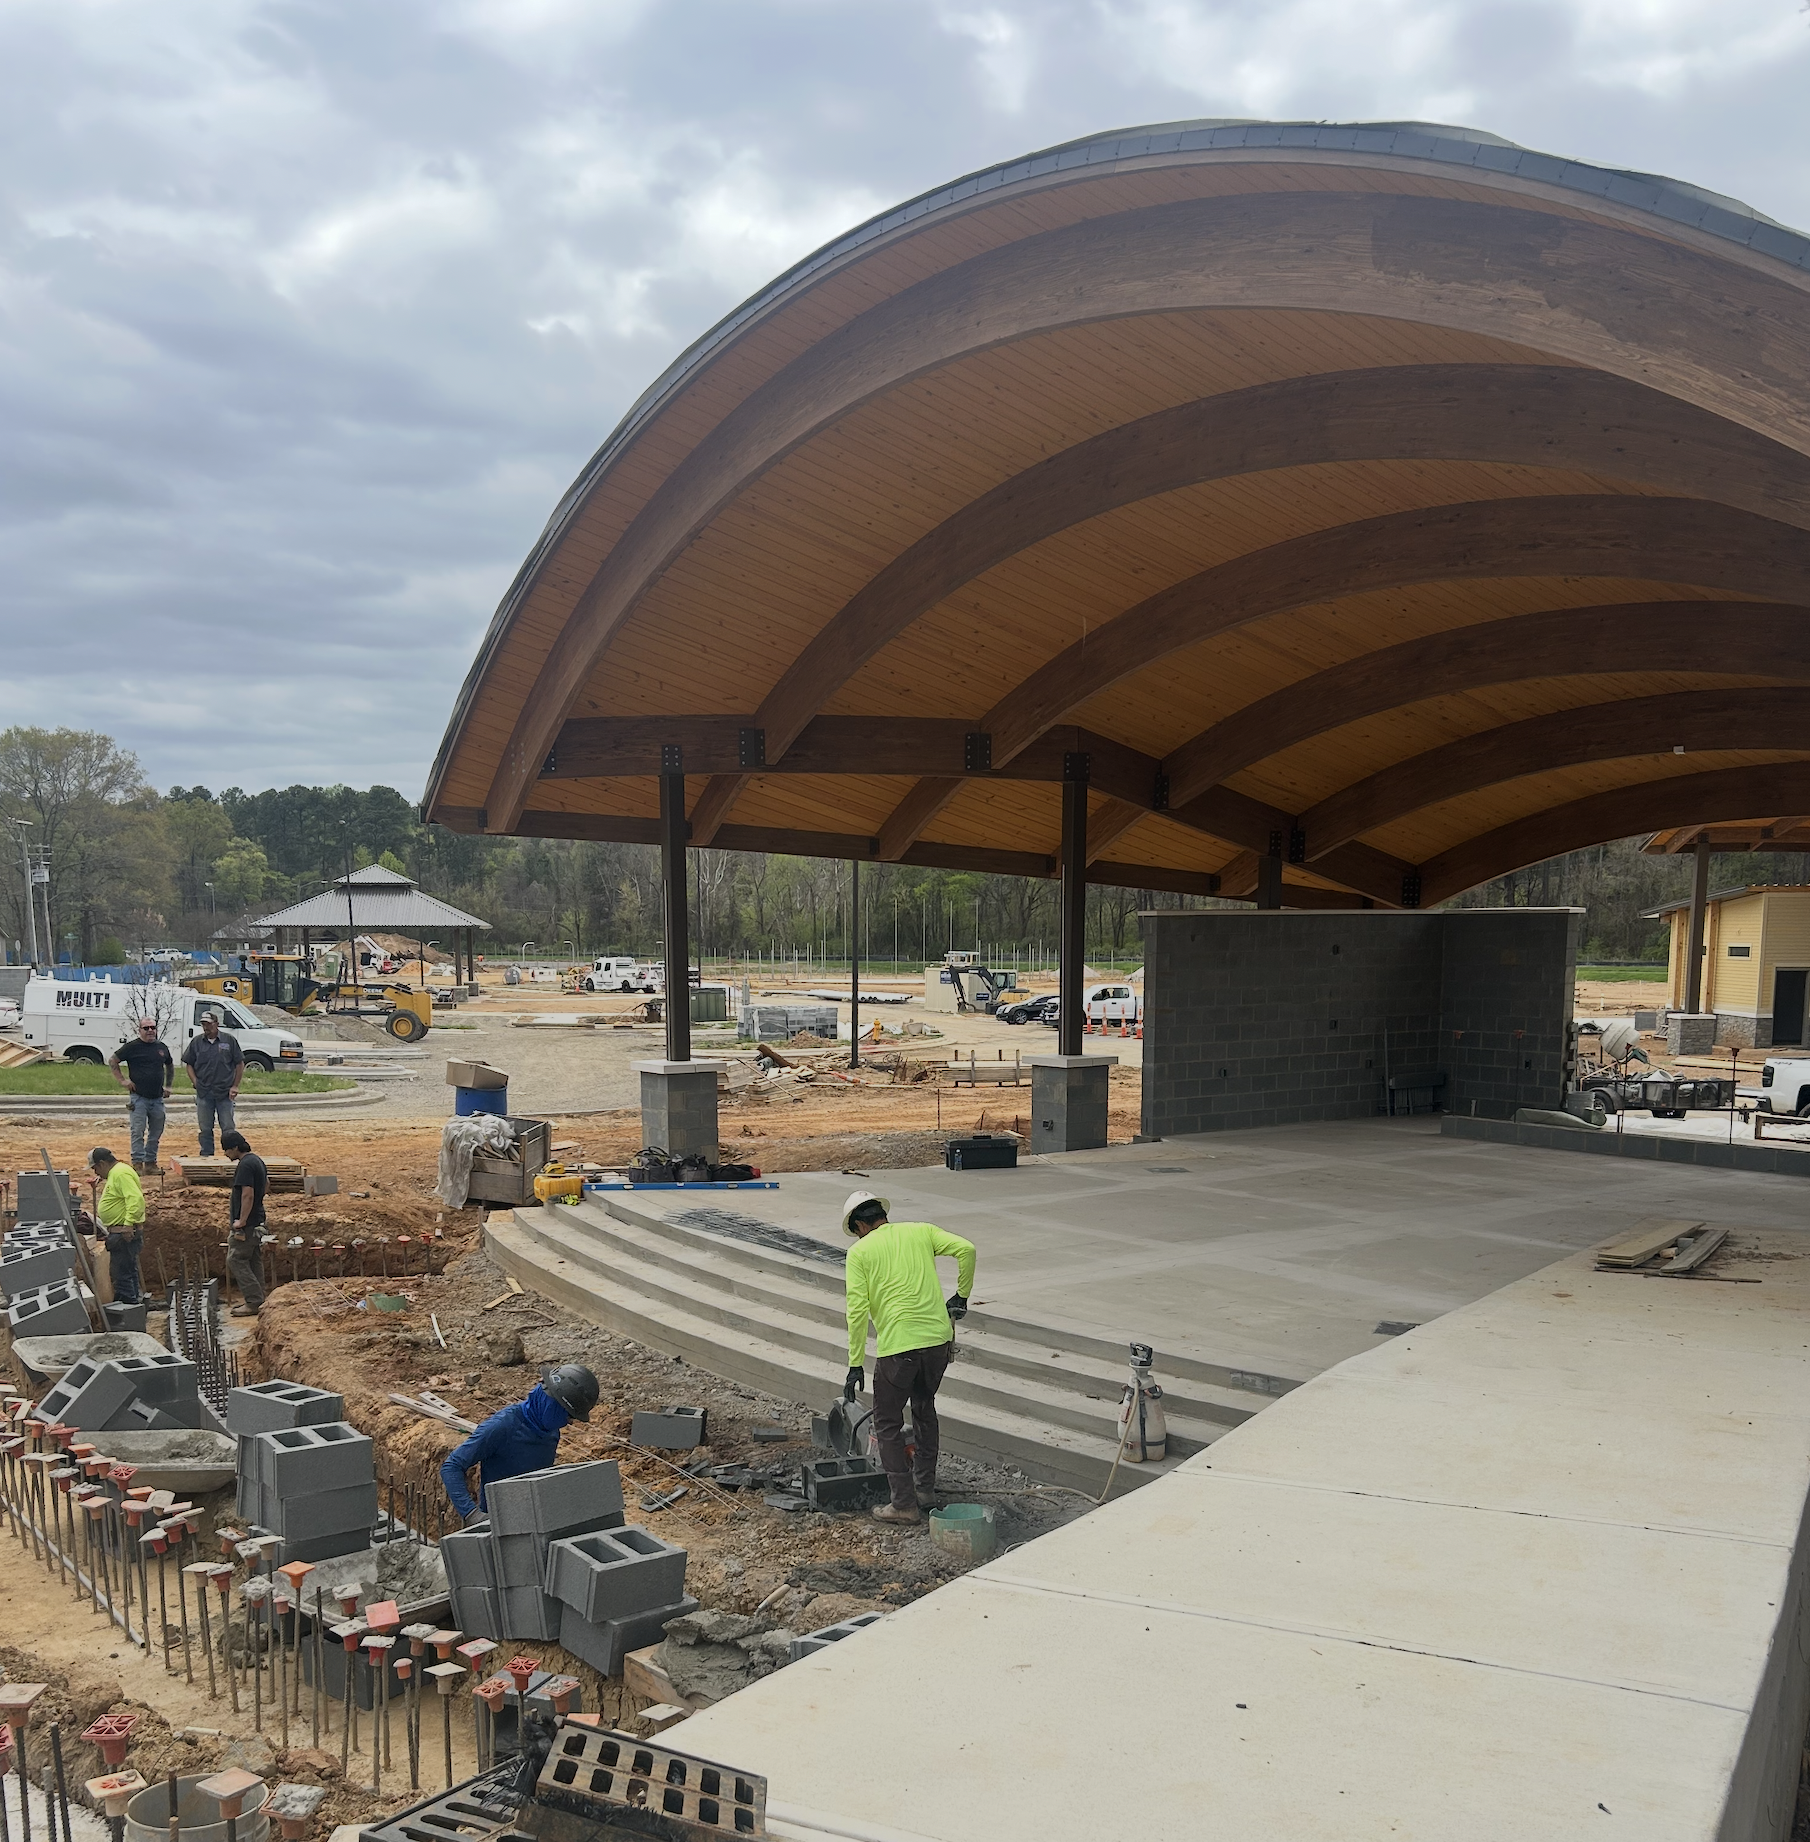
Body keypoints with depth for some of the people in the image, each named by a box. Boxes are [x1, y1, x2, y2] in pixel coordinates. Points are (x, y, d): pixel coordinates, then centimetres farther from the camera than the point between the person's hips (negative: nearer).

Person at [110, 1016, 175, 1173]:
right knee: (138, 1131, -6)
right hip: (139, 1098, -5)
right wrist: (122, 1080, -4)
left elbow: (170, 1066, 27)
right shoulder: (132, 1047, -3)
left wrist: (169, 1086, 19)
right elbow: (112, 1061, 2)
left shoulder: (162, 1047, 11)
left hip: (157, 1098, 5)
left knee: (156, 1132, 8)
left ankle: (151, 1161, 17)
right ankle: (137, 1162, -2)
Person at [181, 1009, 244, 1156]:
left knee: (228, 1128, 0)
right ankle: (206, 1156, 14)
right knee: (205, 1129, 6)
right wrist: (195, 1082, -2)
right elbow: (189, 1064, 13)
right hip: (203, 1093, 2)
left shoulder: (230, 1041, 1)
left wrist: (235, 1086, -1)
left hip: (225, 1093, -2)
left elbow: (240, 1064, 5)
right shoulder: (196, 1042, 6)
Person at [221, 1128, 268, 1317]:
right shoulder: (257, 1161, 12)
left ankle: (253, 1302, -6)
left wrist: (241, 1221, -23)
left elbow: (247, 1195, -25)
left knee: (236, 1260, -4)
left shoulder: (245, 1165, -19)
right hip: (258, 1221, 10)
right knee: (254, 1261, 14)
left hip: (247, 1223, -10)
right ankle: (256, 1300, 18)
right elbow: (266, 1187, 24)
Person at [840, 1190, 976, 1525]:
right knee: (924, 1407, 27)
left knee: (888, 1425, 11)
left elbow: (857, 1311, -5)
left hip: (897, 1346, -4)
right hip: (938, 1337, 5)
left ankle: (904, 1503, 11)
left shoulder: (859, 1251, 3)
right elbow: (966, 1249, -1)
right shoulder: (920, 1231, 12)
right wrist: (962, 1295, 13)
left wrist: (856, 1365, -1)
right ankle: (925, 1488, 33)